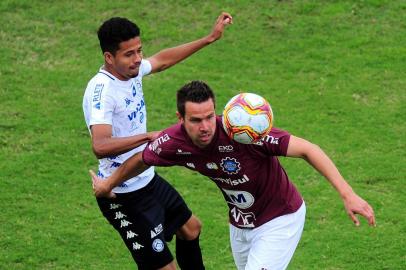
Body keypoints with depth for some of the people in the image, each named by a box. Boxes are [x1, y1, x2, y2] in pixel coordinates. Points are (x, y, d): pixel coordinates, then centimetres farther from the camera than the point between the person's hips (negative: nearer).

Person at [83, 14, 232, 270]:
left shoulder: (132, 70, -3)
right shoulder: (101, 89, -29)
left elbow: (162, 60, 21)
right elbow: (101, 146, -43)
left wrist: (209, 39, 24)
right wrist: (149, 136, -48)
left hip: (148, 180, 10)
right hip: (124, 197, -10)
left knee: (190, 228, 30)